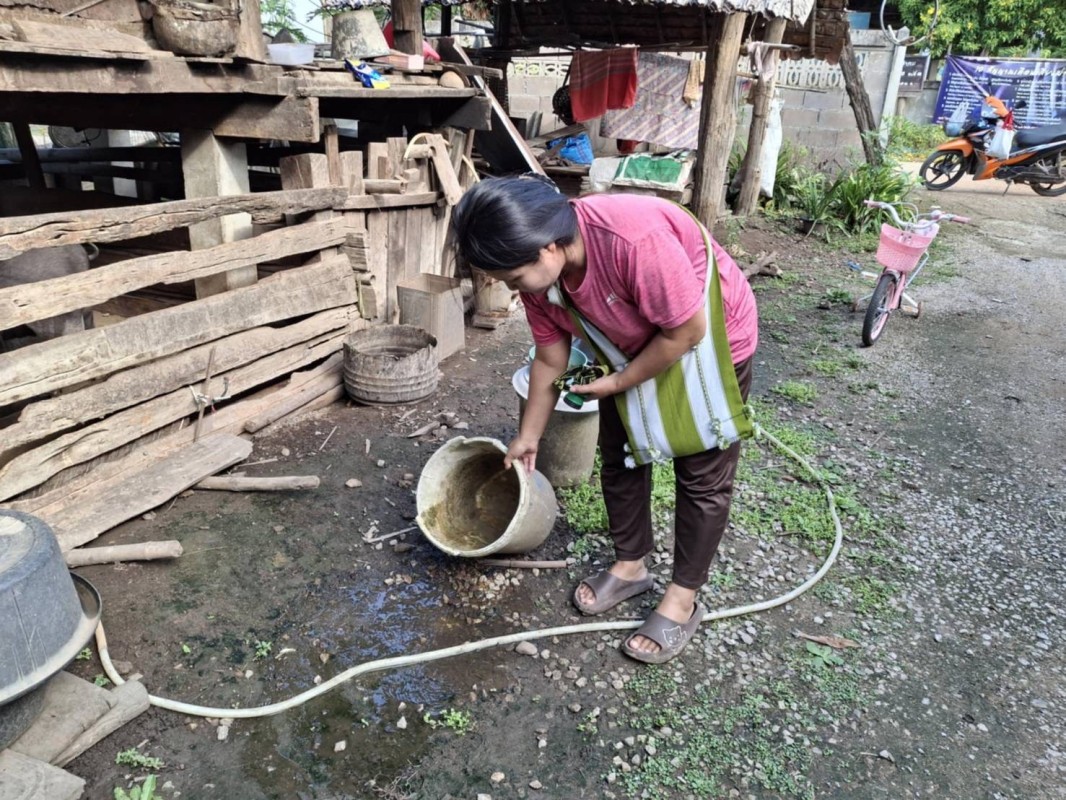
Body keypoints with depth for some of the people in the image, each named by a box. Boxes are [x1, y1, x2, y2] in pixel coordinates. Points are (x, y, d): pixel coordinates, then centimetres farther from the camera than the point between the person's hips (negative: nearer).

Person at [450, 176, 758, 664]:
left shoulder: (634, 238, -41)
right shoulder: (539, 272, -18)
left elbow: (688, 330, -29)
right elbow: (550, 360, -3)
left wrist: (619, 383, -17)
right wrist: (528, 436, 6)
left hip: (713, 339, -6)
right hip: (636, 346, 6)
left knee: (702, 474, 1)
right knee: (619, 456, 10)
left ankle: (683, 600, 16)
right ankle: (630, 566, 30)